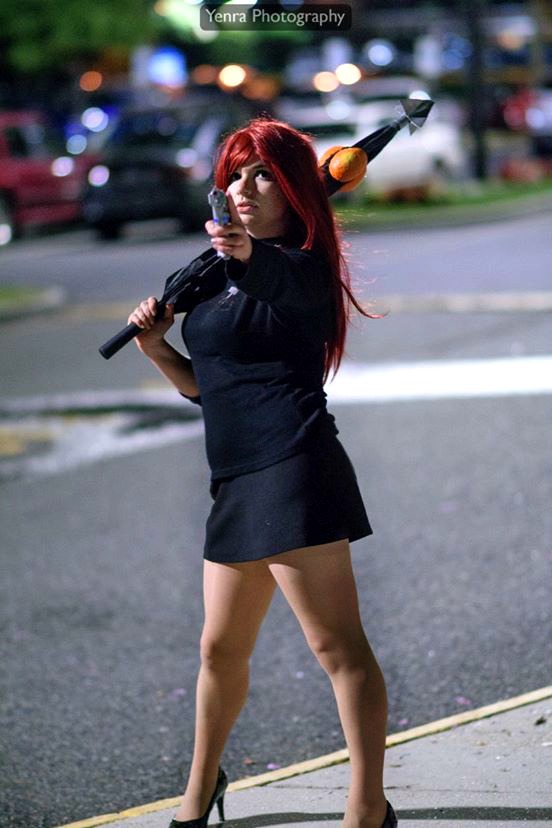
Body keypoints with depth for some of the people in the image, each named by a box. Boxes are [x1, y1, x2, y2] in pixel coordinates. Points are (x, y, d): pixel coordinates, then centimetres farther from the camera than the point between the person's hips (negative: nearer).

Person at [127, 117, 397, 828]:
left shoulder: (298, 265, -6)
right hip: (238, 480, 9)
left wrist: (249, 256, -55)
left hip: (292, 470, -9)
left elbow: (284, 281, -34)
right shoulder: (218, 273, 19)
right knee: (221, 648, 18)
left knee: (335, 642, -10)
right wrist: (156, 347, 6)